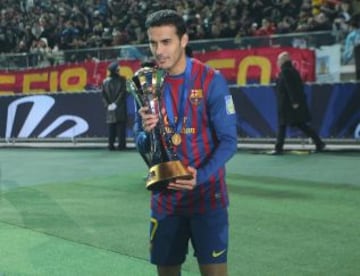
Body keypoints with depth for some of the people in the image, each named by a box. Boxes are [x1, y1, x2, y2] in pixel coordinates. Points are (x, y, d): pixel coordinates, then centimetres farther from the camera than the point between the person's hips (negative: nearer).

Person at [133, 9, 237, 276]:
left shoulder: (211, 80, -10)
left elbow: (228, 140, -11)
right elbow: (141, 144, 5)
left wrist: (200, 175, -25)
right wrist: (146, 132, -18)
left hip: (206, 194, -3)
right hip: (165, 196, 4)